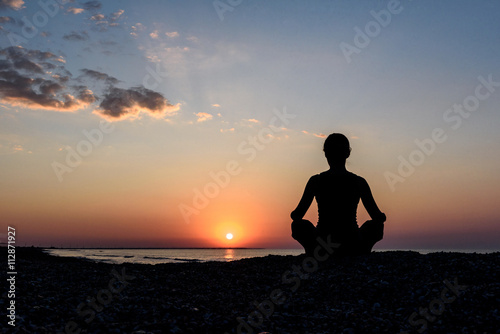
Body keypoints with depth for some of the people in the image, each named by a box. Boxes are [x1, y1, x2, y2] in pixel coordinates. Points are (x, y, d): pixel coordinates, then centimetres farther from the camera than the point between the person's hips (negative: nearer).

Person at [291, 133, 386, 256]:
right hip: (353, 248, 0)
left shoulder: (315, 181, -3)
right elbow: (378, 217, 2)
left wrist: (294, 215, 24)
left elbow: (296, 216, 0)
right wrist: (381, 216, 25)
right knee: (375, 225, 29)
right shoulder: (359, 182, -2)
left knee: (299, 225, 29)